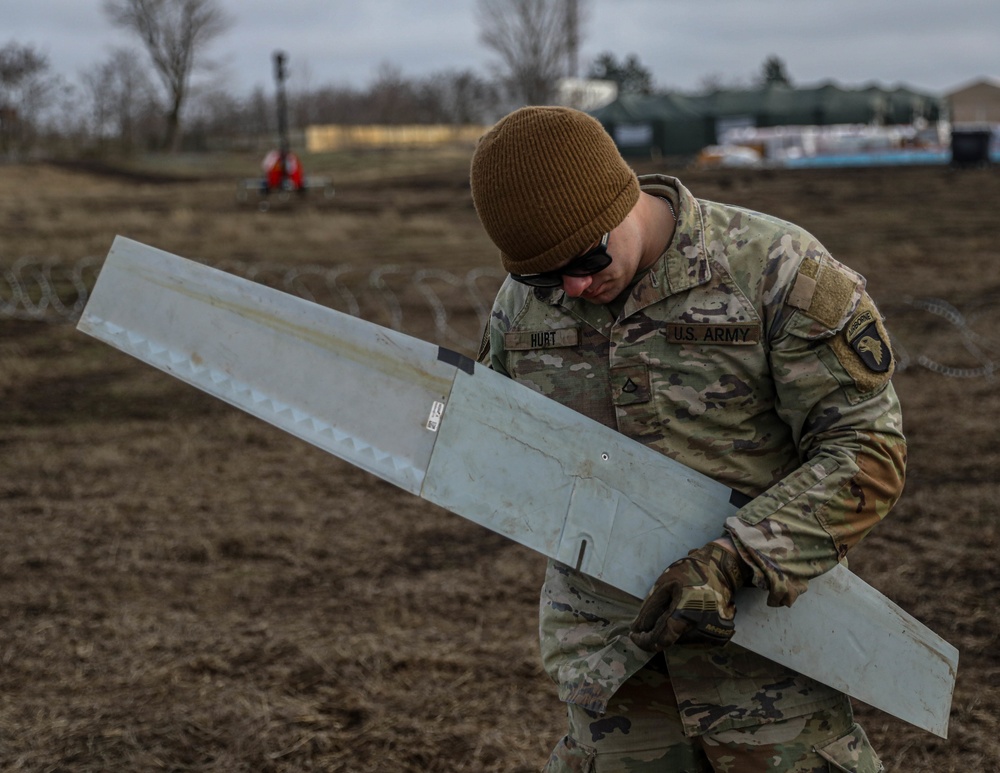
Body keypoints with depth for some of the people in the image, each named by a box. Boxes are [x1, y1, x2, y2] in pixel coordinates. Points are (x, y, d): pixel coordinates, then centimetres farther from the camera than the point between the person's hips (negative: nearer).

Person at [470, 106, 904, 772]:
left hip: (759, 632, -3)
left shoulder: (776, 270, -11)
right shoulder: (524, 300, 3)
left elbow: (868, 450, -12)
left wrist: (736, 562, -22)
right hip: (606, 641, 4)